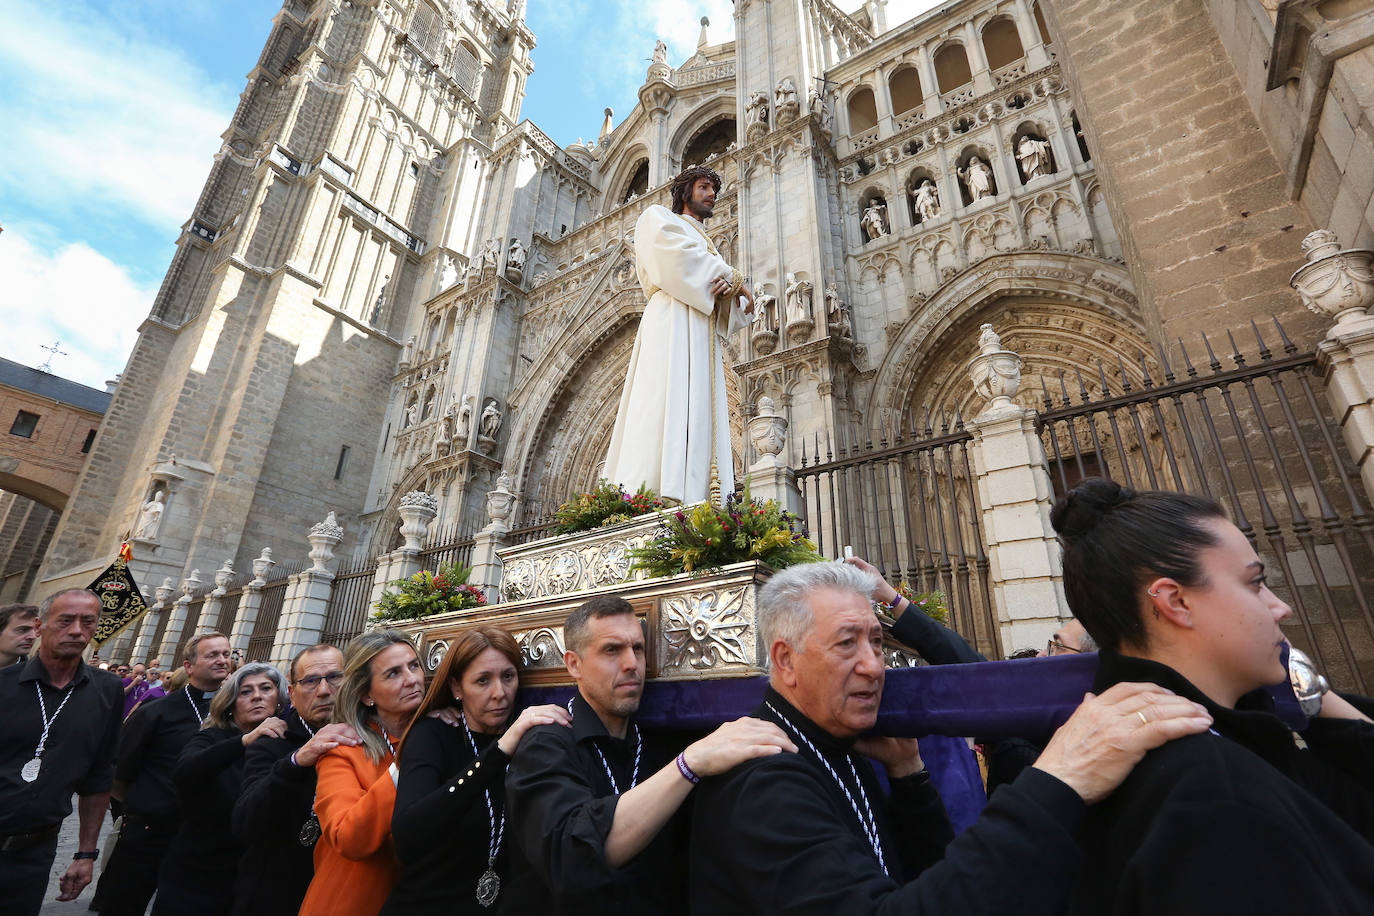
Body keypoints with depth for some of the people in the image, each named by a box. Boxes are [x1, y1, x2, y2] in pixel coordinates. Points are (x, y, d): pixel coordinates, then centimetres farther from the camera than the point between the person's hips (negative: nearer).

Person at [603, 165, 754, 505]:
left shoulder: (710, 250, 36)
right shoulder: (657, 217, 21)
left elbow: (737, 311, 21)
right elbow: (674, 252, -5)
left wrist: (730, 289, -4)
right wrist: (734, 277, 1)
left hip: (705, 340, 6)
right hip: (673, 322, -6)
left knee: (702, 419, -10)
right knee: (667, 413, -22)